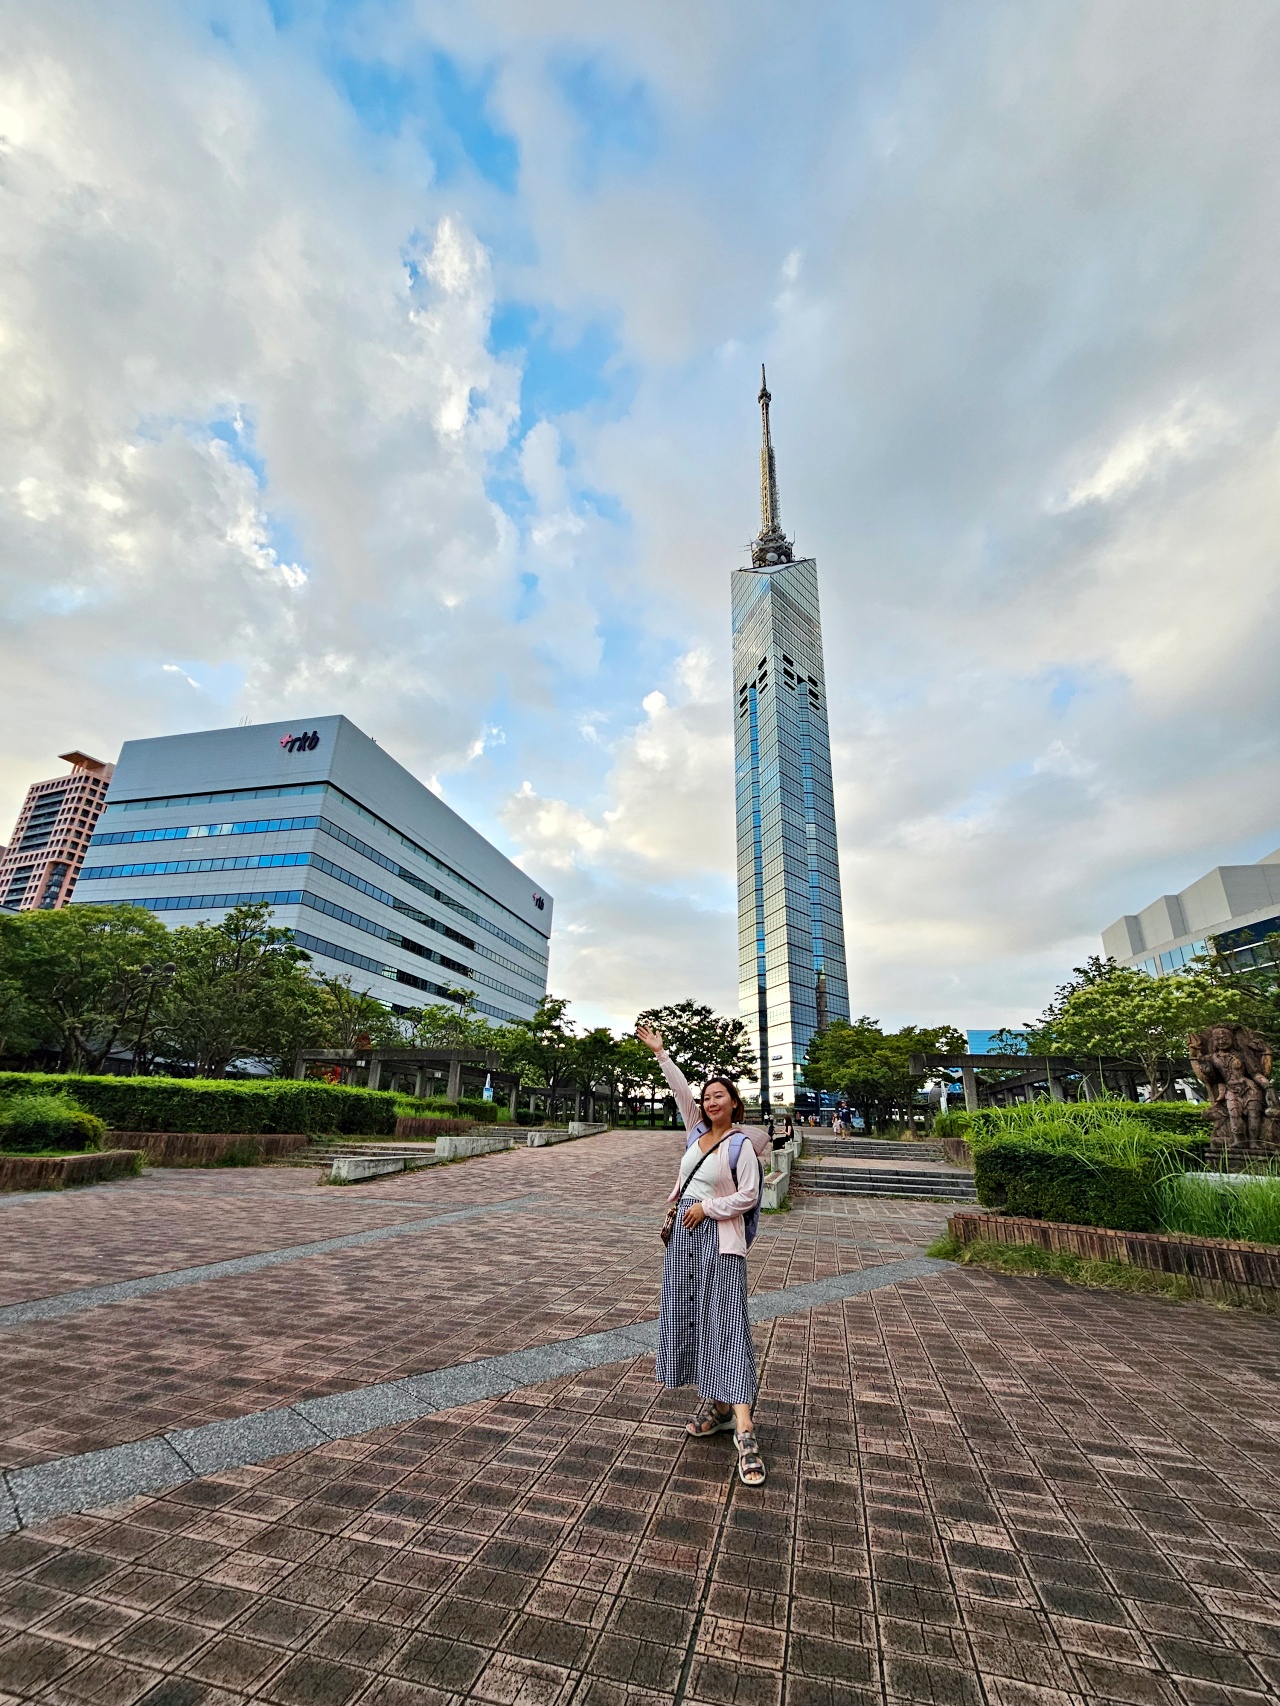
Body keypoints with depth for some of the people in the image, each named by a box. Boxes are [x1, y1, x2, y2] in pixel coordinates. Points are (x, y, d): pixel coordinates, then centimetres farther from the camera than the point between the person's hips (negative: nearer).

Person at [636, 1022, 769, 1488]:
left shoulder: (742, 1144, -10)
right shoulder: (697, 1130, 6)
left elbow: (748, 1196, -12)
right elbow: (681, 1088, 7)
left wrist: (707, 1208, -14)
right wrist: (659, 1052, 7)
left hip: (719, 1239, -6)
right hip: (685, 1233, 6)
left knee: (726, 1325, -8)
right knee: (691, 1317, 11)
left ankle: (744, 1430, -6)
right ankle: (715, 1404, 25)